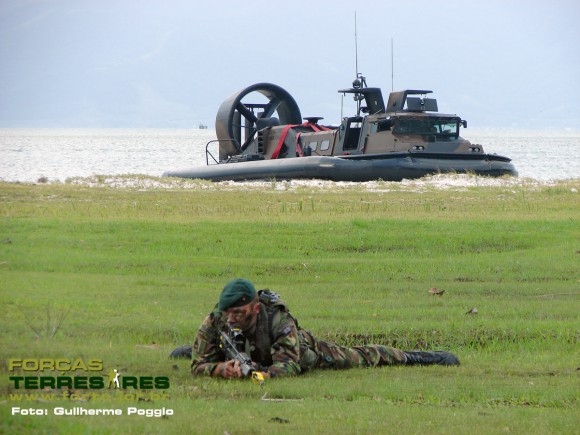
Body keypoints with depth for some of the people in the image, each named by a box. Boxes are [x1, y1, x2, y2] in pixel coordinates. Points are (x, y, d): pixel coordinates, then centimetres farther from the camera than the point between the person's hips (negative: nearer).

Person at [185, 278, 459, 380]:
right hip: (249, 356, 4)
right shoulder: (214, 323, -39)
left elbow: (289, 364, -52)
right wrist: (220, 368, -59)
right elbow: (199, 365, -36)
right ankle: (190, 349, 73)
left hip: (302, 350, -3)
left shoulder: (278, 322, -47)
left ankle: (409, 357, 36)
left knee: (359, 358, 12)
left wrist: (266, 373, -73)